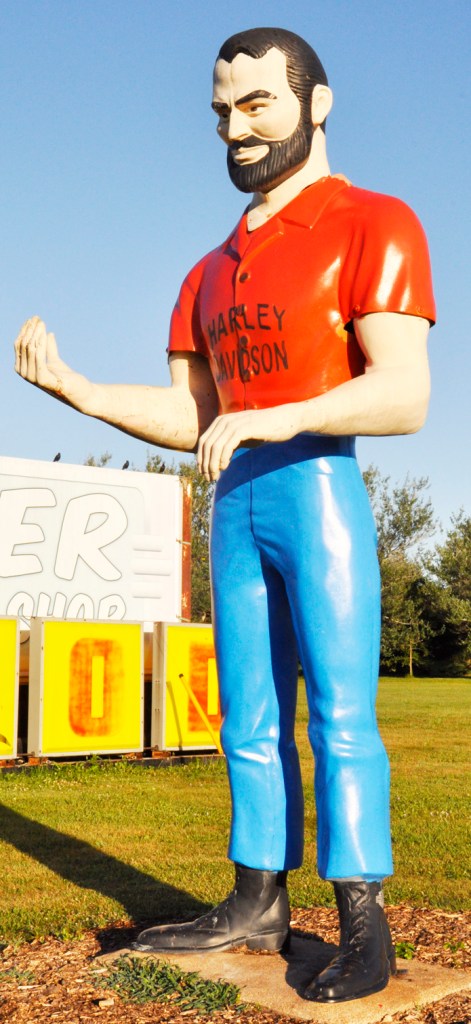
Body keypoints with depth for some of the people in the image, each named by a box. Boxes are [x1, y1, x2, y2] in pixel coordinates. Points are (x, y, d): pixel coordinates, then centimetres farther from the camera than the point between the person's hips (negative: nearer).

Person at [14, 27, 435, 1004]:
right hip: (234, 500, 7)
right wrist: (75, 389, 1)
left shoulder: (370, 224, -2)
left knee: (339, 714, -5)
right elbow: (187, 417, 15)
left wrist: (272, 418, -27)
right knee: (251, 719, 10)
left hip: (318, 486, -7)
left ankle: (363, 923, 4)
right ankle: (258, 903, 20)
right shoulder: (212, 273, 20)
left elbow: (405, 396, -15)